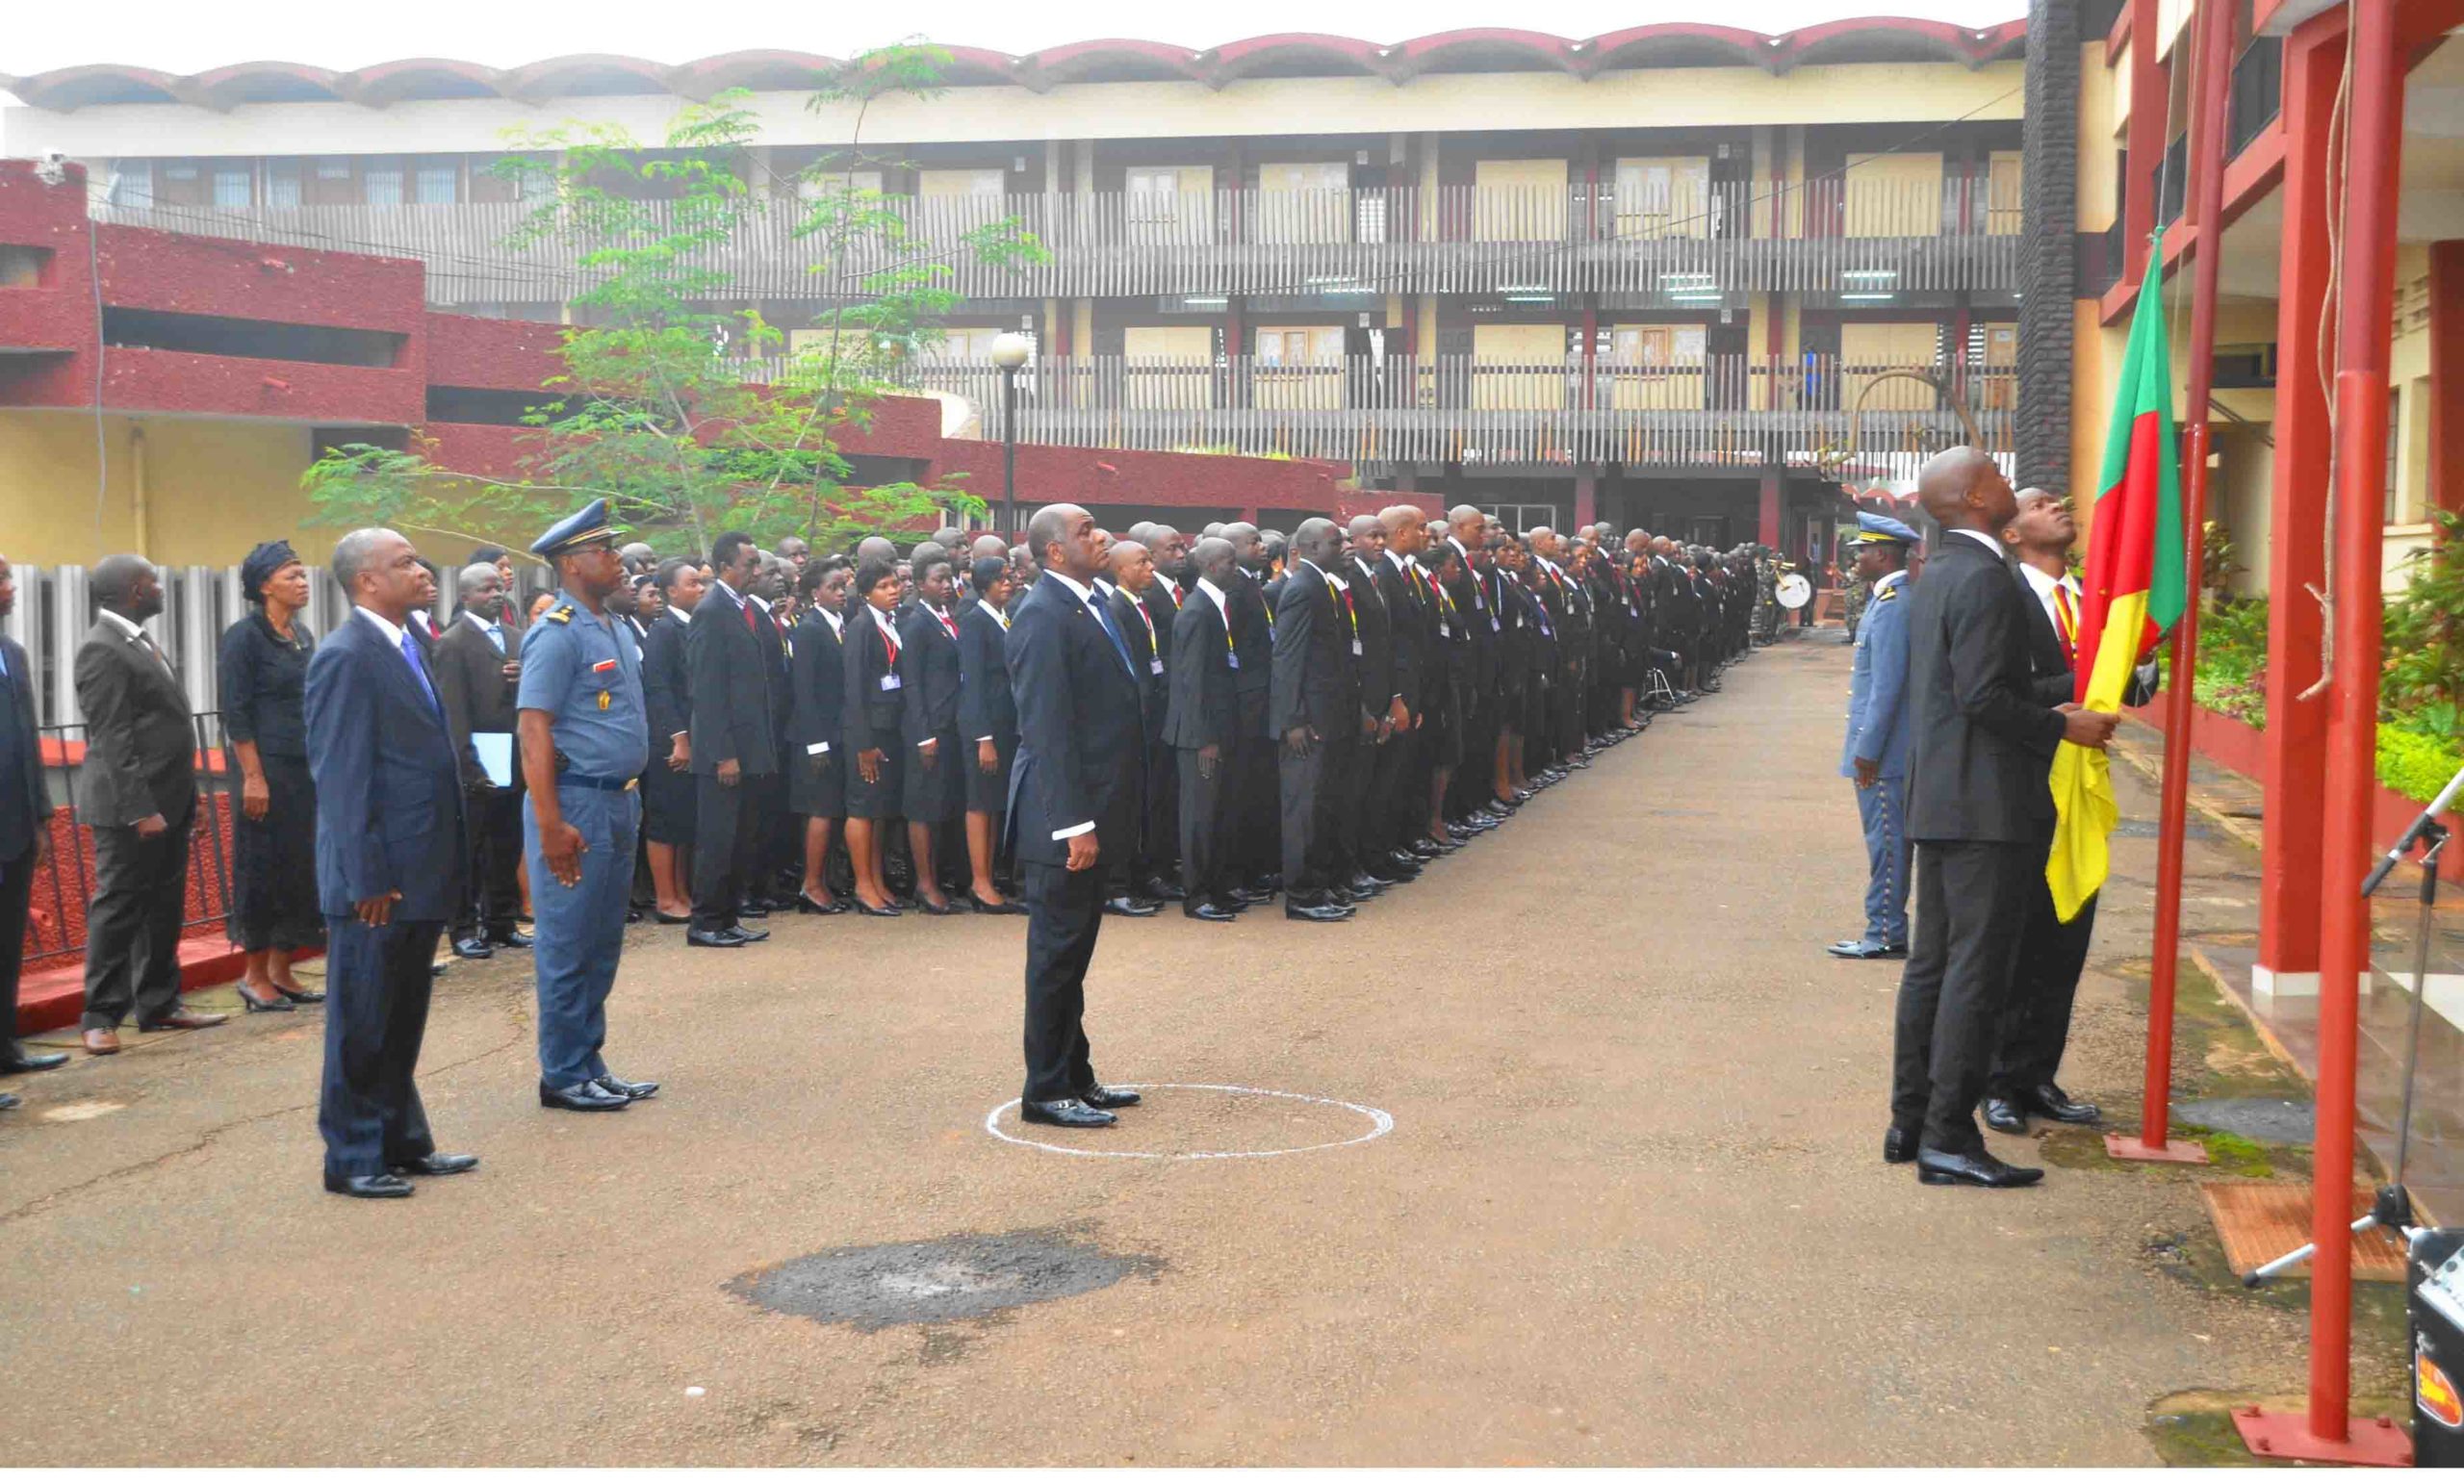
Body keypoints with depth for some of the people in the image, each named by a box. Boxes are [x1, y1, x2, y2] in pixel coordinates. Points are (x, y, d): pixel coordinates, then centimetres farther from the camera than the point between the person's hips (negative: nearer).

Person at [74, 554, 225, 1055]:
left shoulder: (137, 641, 14)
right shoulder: (103, 650, -16)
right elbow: (112, 740, -20)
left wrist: (184, 798, 16)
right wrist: (140, 809, -23)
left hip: (167, 802, 9)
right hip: (131, 807, -9)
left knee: (164, 907, 14)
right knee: (118, 909, -2)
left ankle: (160, 1005, 22)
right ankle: (101, 1018, 6)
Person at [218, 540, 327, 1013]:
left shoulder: (303, 636, 12)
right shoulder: (244, 636, -9)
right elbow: (235, 713, -13)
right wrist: (253, 777, -18)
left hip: (306, 768, 7)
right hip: (268, 766, -7)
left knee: (300, 867, 9)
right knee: (264, 867, -1)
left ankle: (281, 972, 18)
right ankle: (255, 976, 9)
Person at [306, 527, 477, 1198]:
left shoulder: (408, 647, 14)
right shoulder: (345, 657, -14)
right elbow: (340, 777, -17)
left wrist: (449, 864, 14)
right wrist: (368, 879, -20)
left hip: (421, 875, 9)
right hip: (378, 881, -9)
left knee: (402, 1022, 17)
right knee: (362, 1023, 3)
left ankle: (402, 1142, 28)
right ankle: (352, 1159, 13)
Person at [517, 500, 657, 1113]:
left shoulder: (615, 630, 13)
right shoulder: (556, 635, -14)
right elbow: (534, 730, -18)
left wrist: (630, 801, 16)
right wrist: (550, 826, -22)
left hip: (618, 803, 9)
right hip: (576, 804, -9)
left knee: (602, 946, 15)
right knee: (568, 947, -1)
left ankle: (589, 1064, 24)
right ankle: (563, 1076, 8)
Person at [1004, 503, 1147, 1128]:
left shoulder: (1089, 604, 12)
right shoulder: (1044, 616, -17)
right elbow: (1048, 729, -21)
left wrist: (1097, 816, 15)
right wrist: (1075, 824, -23)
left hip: (1093, 807, 9)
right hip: (1065, 816, -9)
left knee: (1074, 949, 17)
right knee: (1057, 951, 0)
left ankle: (1075, 1076, 27)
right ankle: (1047, 1092, 9)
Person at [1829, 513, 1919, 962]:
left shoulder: (1892, 605, -18)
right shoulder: (1899, 599, 14)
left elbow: (1887, 684, -22)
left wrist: (1868, 748, -20)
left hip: (1882, 750, -10)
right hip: (1889, 748, 10)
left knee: (1885, 840, -5)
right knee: (1890, 840, 13)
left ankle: (1886, 935, 0)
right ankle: (1888, 929, 20)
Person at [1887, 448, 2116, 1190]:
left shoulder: (1936, 575, 15)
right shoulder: (1984, 578, -15)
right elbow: (1983, 695, -22)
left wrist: (2045, 715, 20)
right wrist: (2063, 727, -11)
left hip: (1937, 800, 10)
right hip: (1987, 803, -10)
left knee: (1932, 962, 13)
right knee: (1976, 970, -7)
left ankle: (1911, 1121, 18)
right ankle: (1948, 1137, -5)